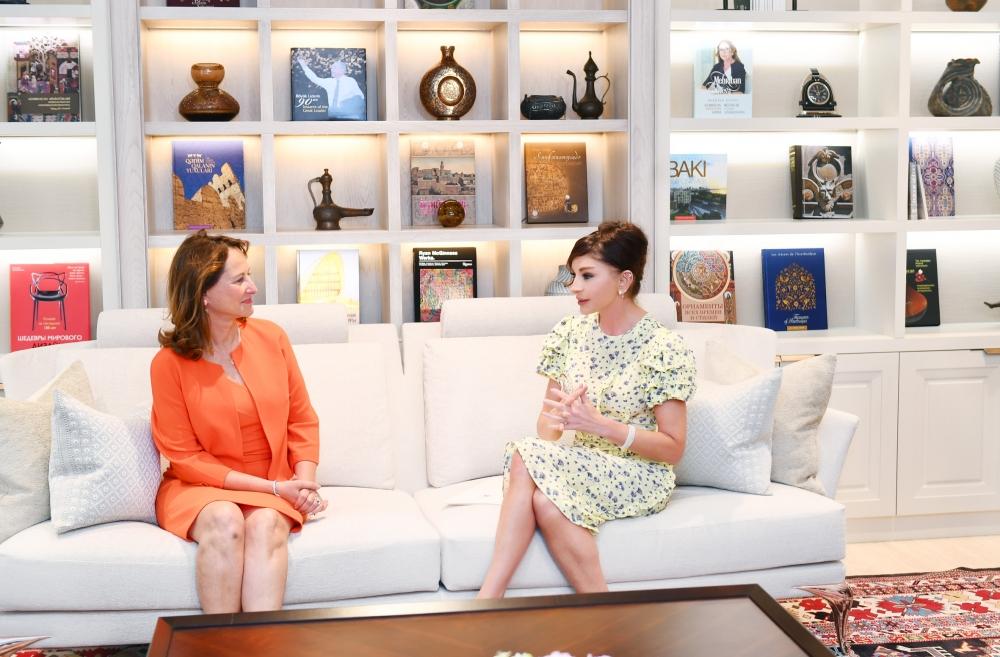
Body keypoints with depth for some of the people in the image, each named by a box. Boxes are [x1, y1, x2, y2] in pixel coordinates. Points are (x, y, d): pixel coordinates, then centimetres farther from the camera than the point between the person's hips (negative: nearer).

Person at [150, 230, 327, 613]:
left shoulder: (271, 338, 1)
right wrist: (271, 487, -14)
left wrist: (304, 483, -11)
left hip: (274, 487, 2)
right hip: (199, 486, -2)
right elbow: (185, 457, -7)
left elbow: (303, 421, 7)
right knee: (225, 521, -34)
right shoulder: (169, 363, -9)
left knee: (265, 523, -31)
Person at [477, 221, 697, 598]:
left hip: (639, 479, -4)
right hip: (579, 468, 5)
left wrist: (600, 424, -22)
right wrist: (556, 418, -16)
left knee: (526, 459, -32)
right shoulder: (570, 332, 6)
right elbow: (548, 420, 10)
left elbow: (673, 448, -10)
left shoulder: (665, 348, -10)